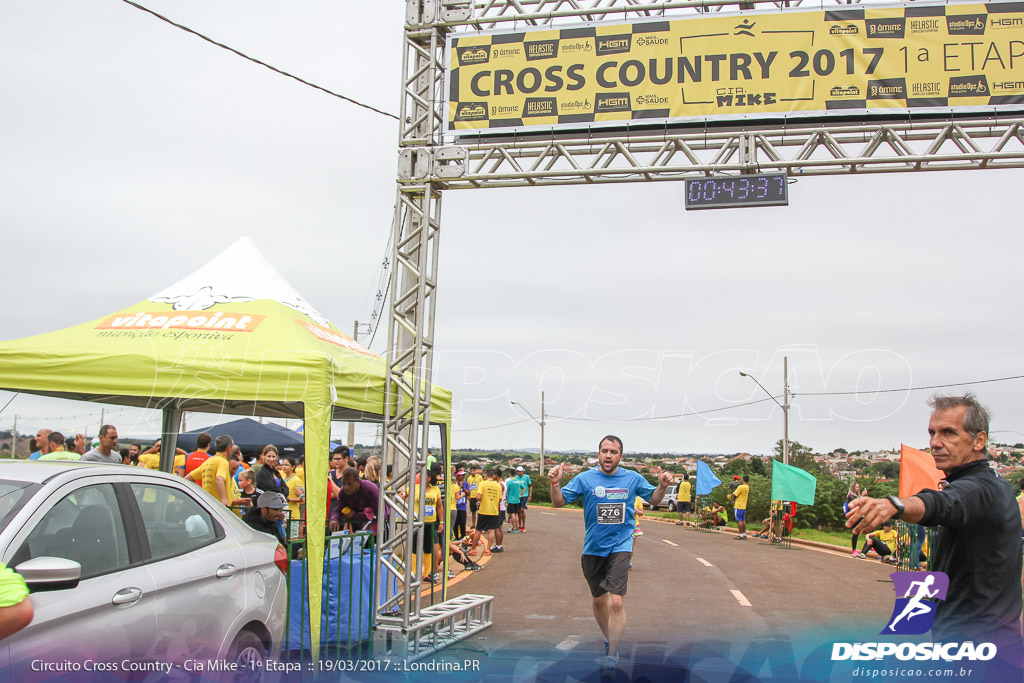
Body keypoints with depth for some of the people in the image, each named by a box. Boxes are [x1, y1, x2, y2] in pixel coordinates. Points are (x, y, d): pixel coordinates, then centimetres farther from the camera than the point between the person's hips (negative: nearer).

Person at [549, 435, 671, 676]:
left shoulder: (632, 478, -2)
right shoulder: (585, 478, -5)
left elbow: (653, 499, 14)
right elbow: (559, 502, -4)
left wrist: (663, 486, -7)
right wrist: (555, 484, -24)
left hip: (620, 546, -1)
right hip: (593, 548, 2)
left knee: (616, 602, -16)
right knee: (599, 599, 17)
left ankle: (612, 655, -6)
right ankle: (609, 639, 42)